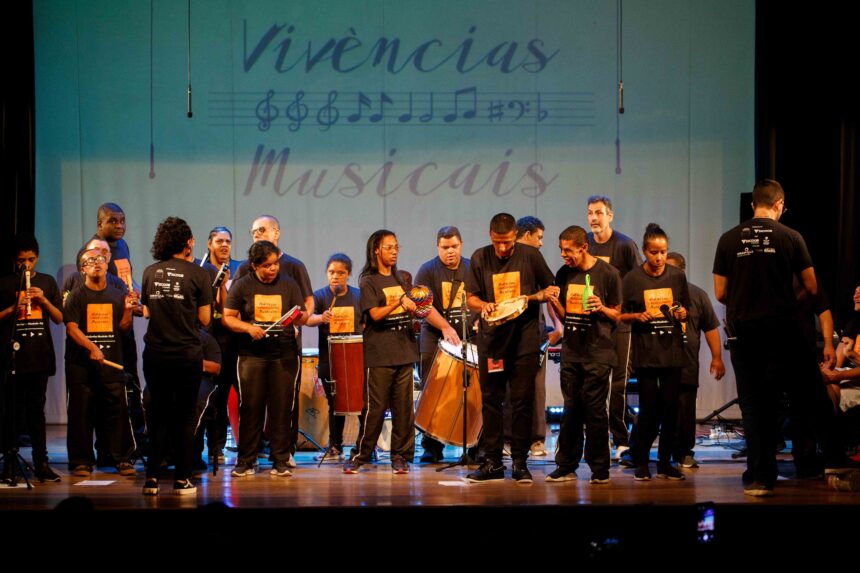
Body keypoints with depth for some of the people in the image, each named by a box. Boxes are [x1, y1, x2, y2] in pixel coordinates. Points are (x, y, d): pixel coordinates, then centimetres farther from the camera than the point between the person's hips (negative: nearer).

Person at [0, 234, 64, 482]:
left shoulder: (47, 282, 11)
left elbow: (59, 318, 9)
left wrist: (43, 299, -6)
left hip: (40, 355, 2)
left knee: (36, 409, 4)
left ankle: (41, 462, 6)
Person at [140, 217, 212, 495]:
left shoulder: (151, 272, 5)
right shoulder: (197, 274, -5)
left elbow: (146, 311, 14)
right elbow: (205, 318, -3)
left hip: (155, 354, 3)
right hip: (187, 354, -3)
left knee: (158, 413, 12)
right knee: (185, 415, 6)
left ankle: (152, 478, 9)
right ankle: (182, 480, 7)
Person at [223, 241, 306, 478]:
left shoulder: (288, 284, 8)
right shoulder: (242, 286, 4)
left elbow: (303, 316, 7)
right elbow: (228, 318, 3)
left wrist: (299, 316, -16)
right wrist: (248, 327, -13)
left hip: (284, 354, 1)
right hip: (251, 354, -1)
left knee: (281, 409, 0)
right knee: (250, 408, -1)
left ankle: (280, 461, 7)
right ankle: (245, 461, 7)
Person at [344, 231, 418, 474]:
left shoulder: (402, 279, 16)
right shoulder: (368, 282, -2)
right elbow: (375, 314, -13)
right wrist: (399, 301, -25)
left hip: (404, 350, 5)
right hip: (379, 353, -5)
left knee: (404, 406, 3)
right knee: (375, 407, -5)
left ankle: (400, 455, 9)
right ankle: (360, 454, 5)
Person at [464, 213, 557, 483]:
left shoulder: (530, 255, 0)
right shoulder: (480, 258, 3)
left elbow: (551, 289, 7)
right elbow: (471, 297, 10)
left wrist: (531, 297, -11)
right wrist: (483, 306, -11)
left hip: (524, 339, -2)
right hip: (491, 339, 2)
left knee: (522, 402, 0)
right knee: (491, 401, 5)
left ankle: (520, 462, 7)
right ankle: (492, 462, 13)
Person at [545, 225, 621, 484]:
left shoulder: (608, 273, -4)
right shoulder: (564, 274, 9)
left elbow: (617, 315, 1)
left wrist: (602, 308, -19)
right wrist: (554, 302, -5)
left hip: (598, 352, -4)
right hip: (571, 351, 4)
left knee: (595, 409, -3)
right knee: (571, 408, 6)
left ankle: (599, 467, 6)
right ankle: (567, 465, 12)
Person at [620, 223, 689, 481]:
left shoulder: (677, 276, 6)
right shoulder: (632, 278, -1)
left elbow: (685, 312, 14)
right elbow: (621, 314, 4)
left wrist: (682, 313, -7)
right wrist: (637, 316, -14)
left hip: (672, 348, 2)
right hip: (645, 350, -2)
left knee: (670, 406, 2)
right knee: (649, 406, -4)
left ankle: (665, 462, 12)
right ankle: (641, 462, 8)